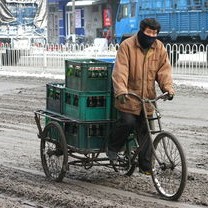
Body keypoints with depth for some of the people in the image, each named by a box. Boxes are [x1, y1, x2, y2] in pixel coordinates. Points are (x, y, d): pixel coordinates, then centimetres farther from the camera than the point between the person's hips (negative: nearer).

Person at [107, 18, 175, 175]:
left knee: (146, 130, 5)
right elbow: (120, 70, -17)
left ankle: (146, 166, 14)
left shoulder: (159, 48, 5)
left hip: (147, 97, 4)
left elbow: (164, 70, 3)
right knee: (128, 122, -19)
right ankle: (113, 147, 9)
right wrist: (121, 91, -31)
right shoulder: (127, 45, -9)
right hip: (129, 95, -4)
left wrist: (168, 88, -15)